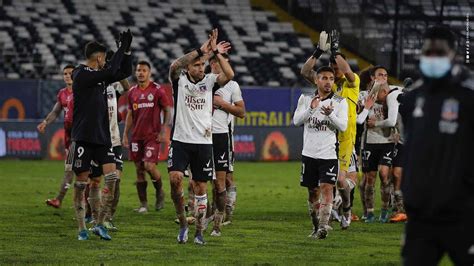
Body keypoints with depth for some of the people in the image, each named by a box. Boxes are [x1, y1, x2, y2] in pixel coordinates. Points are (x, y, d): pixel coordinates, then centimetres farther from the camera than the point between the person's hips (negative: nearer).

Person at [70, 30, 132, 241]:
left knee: (112, 176, -8)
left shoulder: (100, 75, 13)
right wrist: (122, 48, -13)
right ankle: (82, 229, 10)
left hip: (102, 136, 7)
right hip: (83, 137, -7)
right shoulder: (81, 75, -11)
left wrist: (127, 50, 6)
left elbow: (125, 72, 19)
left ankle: (100, 224, 0)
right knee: (81, 181, 1)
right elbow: (110, 72, -21)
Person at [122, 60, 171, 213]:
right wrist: (125, 135, 10)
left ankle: (160, 192, 11)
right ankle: (143, 204, 9)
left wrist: (163, 132, -9)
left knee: (149, 166, -16)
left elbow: (167, 111, -1)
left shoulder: (157, 90, -3)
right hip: (136, 136, 5)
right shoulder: (132, 92, 11)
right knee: (139, 169, 4)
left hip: (152, 136, -5)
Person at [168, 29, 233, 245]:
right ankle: (182, 223, -1)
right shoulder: (179, 80, 1)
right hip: (181, 140, -2)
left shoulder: (209, 81, 4)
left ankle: (199, 231, 13)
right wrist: (201, 50, -28)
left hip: (203, 142, 2)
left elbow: (229, 75, -14)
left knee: (201, 187, 4)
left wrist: (216, 53, -21)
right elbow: (174, 66, -21)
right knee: (175, 178, -19)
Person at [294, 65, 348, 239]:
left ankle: (323, 227, -22)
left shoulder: (340, 102, 2)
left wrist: (331, 114, -25)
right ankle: (316, 226, 23)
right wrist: (311, 109, -19)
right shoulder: (306, 99, 7)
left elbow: (343, 126, -8)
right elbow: (296, 121, -4)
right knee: (313, 191, 10)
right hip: (309, 153, 3)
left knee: (327, 188, -16)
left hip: (329, 153, -3)